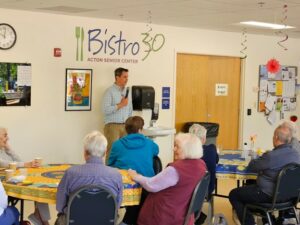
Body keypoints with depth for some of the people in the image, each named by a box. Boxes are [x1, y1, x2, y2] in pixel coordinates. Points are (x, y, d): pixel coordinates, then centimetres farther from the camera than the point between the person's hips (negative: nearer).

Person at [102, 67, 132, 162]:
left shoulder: (127, 91, 15)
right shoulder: (110, 91, -3)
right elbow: (105, 110, -15)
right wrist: (120, 105, -10)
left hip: (125, 126, 5)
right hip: (112, 125, -5)